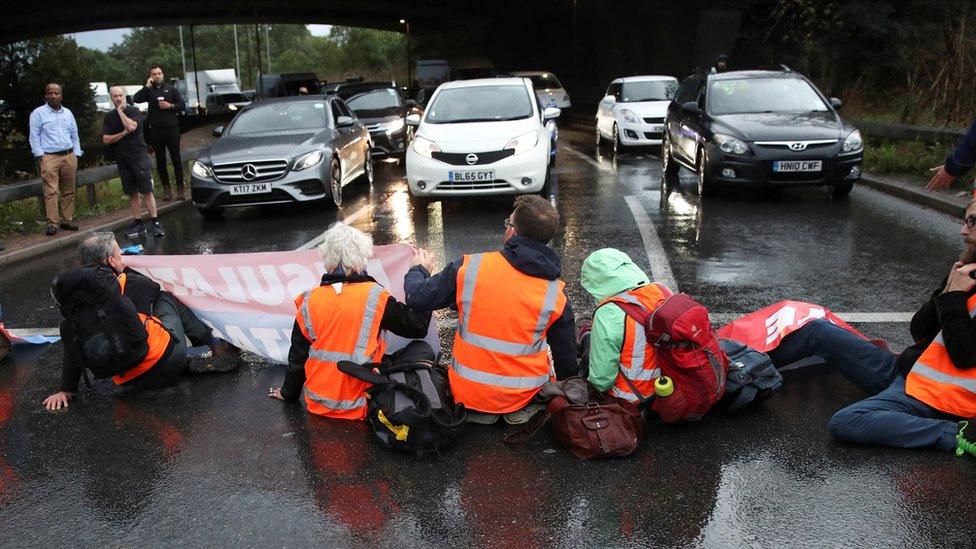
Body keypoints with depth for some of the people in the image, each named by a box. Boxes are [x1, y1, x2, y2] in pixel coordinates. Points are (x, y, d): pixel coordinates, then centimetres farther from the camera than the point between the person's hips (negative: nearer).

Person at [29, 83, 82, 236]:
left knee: (69, 191, 5)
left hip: (69, 156, 4)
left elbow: (74, 136, 17)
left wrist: (76, 156, 11)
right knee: (51, 191, -9)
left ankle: (67, 219, 12)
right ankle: (52, 223, -9)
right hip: (49, 157, -4)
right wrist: (40, 156, -10)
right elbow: (34, 137, -2)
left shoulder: (68, 113, 15)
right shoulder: (38, 113, 2)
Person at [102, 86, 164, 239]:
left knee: (147, 191, -6)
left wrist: (120, 110, -9)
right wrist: (124, 133, -10)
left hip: (138, 156, -4)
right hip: (122, 160, 4)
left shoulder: (134, 111, 0)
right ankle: (138, 223, 11)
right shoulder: (109, 116, 10)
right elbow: (106, 139, 3)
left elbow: (131, 126, -20)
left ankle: (155, 222, -6)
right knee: (132, 193, 7)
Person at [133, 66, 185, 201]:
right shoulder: (148, 91, 9)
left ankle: (180, 187, 3)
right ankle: (166, 188, 9)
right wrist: (147, 86, -9)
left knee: (176, 158, -1)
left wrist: (170, 106, -11)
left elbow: (182, 105, 6)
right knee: (160, 160, 4)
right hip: (155, 130, 1)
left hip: (171, 128, -1)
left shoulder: (171, 89, 10)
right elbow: (136, 99, -8)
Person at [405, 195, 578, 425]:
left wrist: (419, 270, 19)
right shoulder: (555, 295, -12)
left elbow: (417, 299, -4)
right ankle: (522, 408, 8)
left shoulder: (469, 267, -16)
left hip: (467, 394, 0)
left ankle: (475, 410, 8)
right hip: (524, 395, 0)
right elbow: (567, 359, -3)